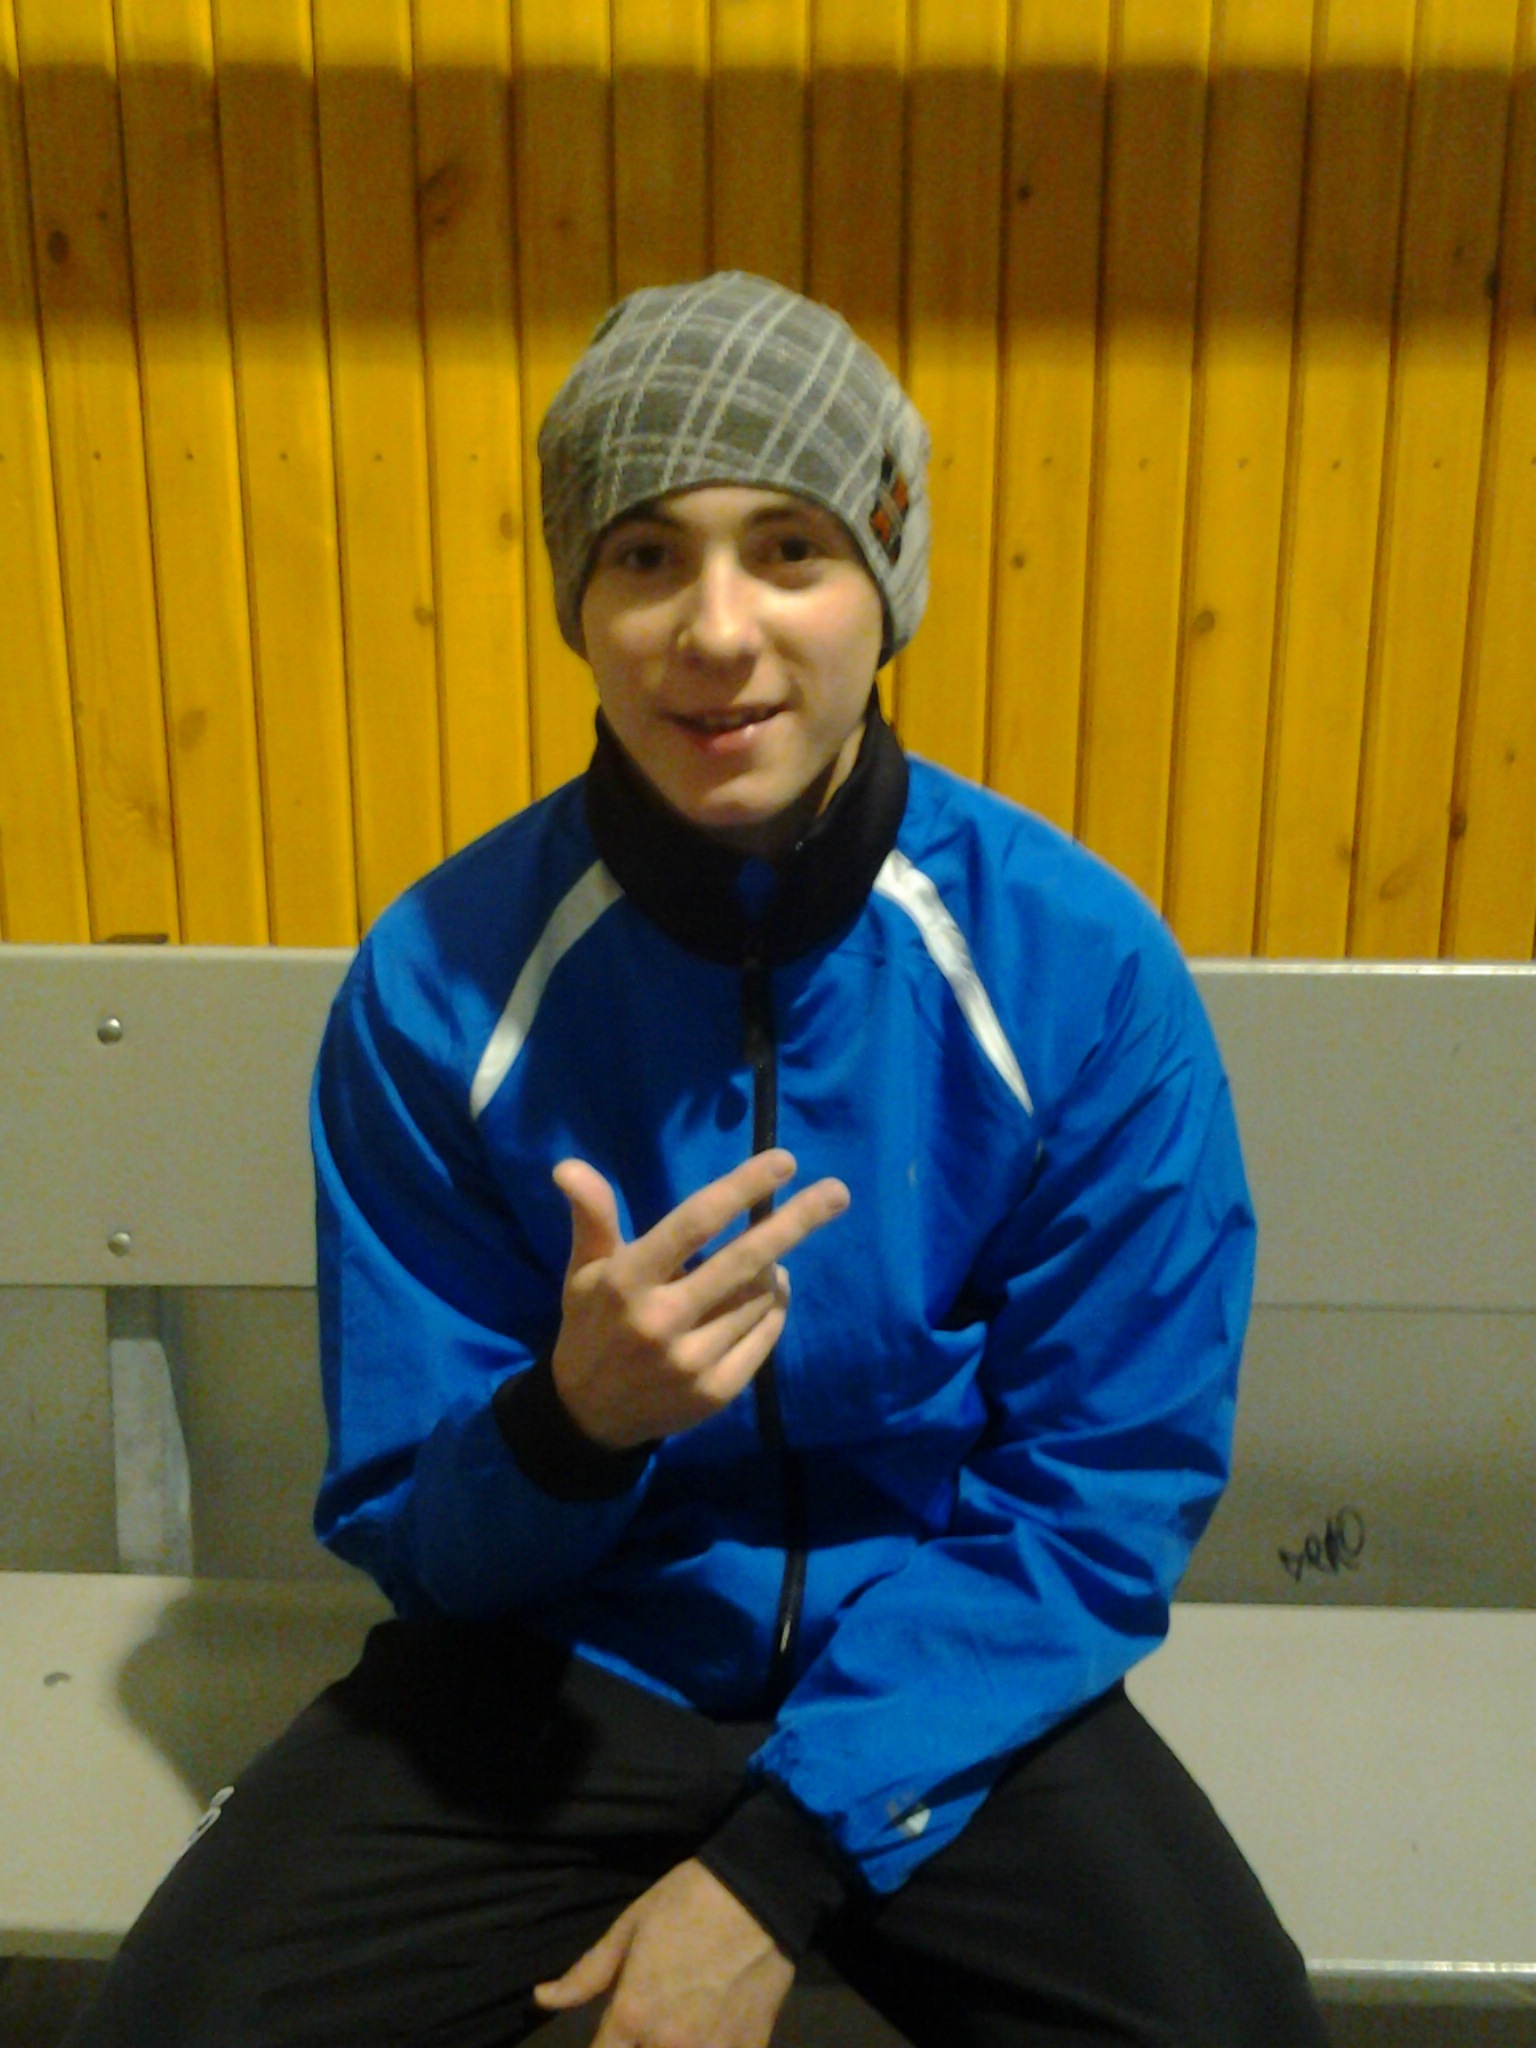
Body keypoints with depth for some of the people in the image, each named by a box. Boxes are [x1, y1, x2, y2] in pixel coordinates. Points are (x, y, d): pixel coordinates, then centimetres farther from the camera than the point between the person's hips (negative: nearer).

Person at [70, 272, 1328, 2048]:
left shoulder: (1084, 966, -14)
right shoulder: (436, 978, -13)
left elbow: (1105, 1498, -8)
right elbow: (405, 1528, -5)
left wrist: (782, 1862, -14)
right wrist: (573, 1420, -28)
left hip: (946, 1681, 1)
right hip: (557, 1666, 0)